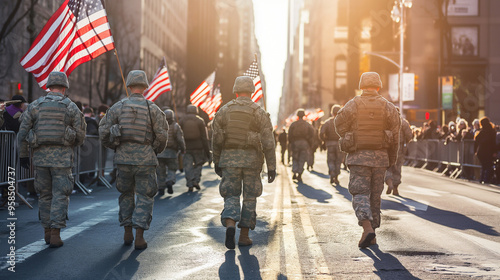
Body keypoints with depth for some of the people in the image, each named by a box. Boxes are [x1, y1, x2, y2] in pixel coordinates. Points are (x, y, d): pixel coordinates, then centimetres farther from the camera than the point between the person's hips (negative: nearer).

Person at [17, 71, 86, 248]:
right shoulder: (71, 107, 0)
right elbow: (81, 135, 2)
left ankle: (47, 233, 19)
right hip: (62, 157, -2)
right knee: (60, 195, 2)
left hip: (40, 156, 3)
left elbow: (23, 132, 4)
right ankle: (55, 234, -5)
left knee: (45, 195, 14)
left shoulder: (35, 106, 5)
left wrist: (23, 154, 11)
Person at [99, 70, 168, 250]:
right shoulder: (153, 109, -2)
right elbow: (162, 135, -6)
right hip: (145, 160, -2)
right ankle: (139, 238, -3)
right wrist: (155, 151, 13)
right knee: (144, 197, 6)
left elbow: (104, 133, 0)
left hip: (123, 159, 2)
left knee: (126, 194, 20)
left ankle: (127, 234, 21)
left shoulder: (117, 107, 2)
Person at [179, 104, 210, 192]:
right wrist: (207, 150, 1)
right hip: (198, 147, -1)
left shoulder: (182, 121, 4)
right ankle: (196, 181, 1)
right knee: (198, 164, 15)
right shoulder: (200, 121, 0)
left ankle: (190, 185, -2)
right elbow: (204, 137, -3)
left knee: (188, 167, 3)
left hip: (186, 148, 1)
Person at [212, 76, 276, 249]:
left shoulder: (224, 110, 2)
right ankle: (244, 236, 13)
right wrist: (271, 167, -3)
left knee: (231, 196, 6)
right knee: (250, 198, 11)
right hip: (251, 160, -1)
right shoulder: (259, 113, -3)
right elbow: (268, 142, -6)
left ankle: (230, 225, -20)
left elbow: (216, 139, 4)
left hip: (229, 158, 1)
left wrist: (216, 162, 14)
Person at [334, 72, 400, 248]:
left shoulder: (353, 105, -4)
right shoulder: (388, 107, 1)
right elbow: (395, 135, 1)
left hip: (358, 156, -2)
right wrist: (392, 159, 10)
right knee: (375, 195, 12)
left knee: (360, 194, -2)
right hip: (380, 156, 3)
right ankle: (371, 236, 16)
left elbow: (340, 126, 1)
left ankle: (367, 228, -24)